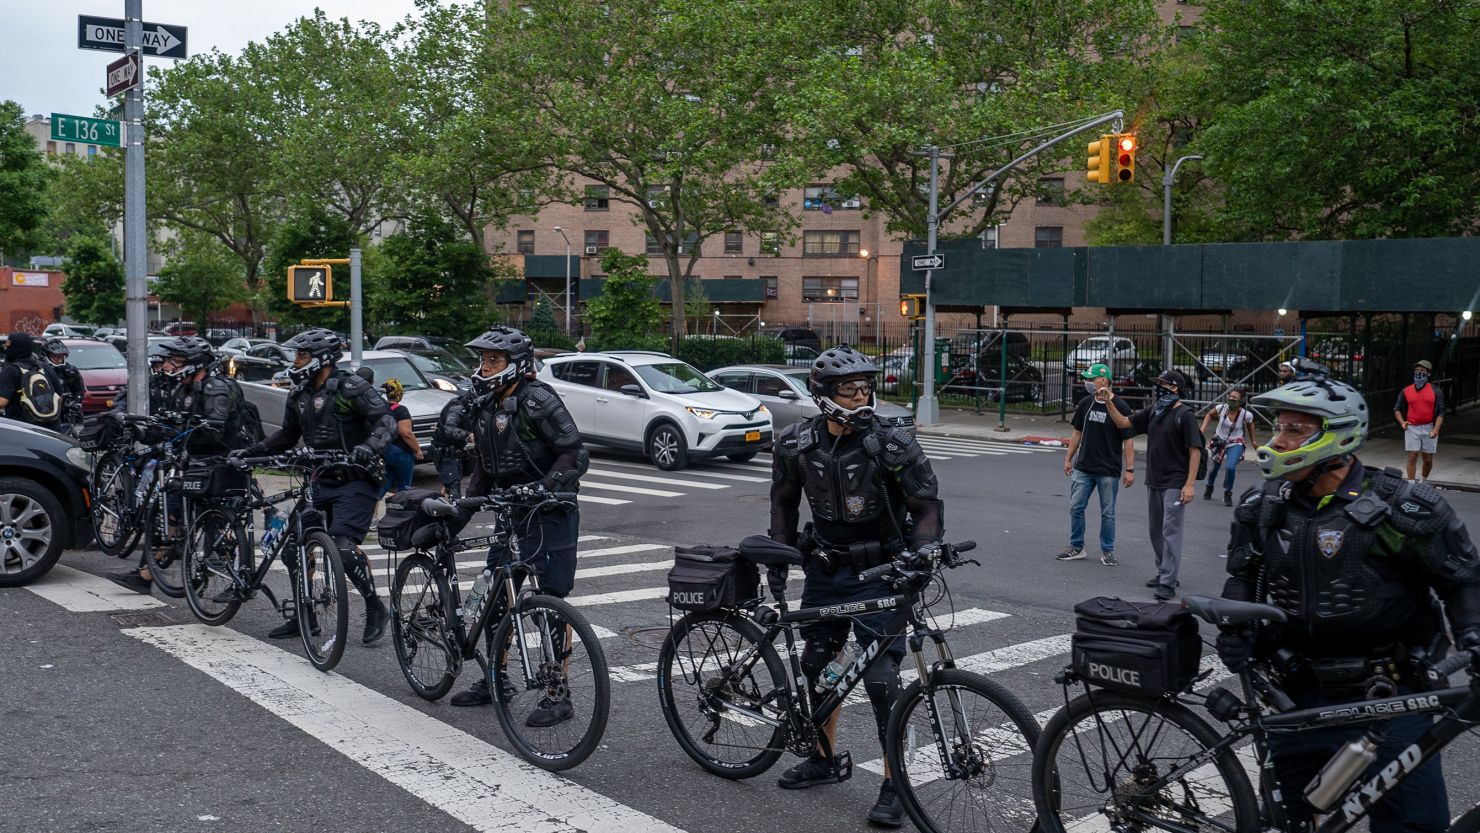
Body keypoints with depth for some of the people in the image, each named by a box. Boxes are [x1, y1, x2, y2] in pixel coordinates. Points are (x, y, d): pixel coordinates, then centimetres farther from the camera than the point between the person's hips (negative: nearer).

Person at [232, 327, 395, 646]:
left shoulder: (351, 388, -13)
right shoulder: (300, 394, 9)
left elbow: (387, 421, -21)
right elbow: (288, 436, 21)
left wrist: (369, 447, -40)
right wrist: (252, 450, 8)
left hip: (355, 482, -8)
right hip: (321, 481, 8)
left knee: (343, 547, -21)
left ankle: (375, 608, -1)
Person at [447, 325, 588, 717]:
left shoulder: (538, 401, -16)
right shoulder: (483, 406, 9)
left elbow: (576, 454, -19)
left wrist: (545, 487, -31)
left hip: (549, 515, -8)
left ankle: (559, 696, 3)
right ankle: (495, 680, 29)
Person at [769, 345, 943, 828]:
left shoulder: (891, 445, -18)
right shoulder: (796, 444, -7)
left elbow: (927, 504, -12)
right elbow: (784, 500, 10)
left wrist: (918, 559, -24)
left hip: (879, 574, -4)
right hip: (825, 570, 5)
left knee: (881, 676, -8)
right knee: (818, 663, 15)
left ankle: (894, 784, 5)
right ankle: (824, 759, 35)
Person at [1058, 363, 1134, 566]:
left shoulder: (1120, 407, -11)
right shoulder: (1085, 404, 4)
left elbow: (1128, 441, -10)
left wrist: (1130, 469, -13)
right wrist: (1068, 458, 12)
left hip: (1109, 471, -5)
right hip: (1083, 467, 5)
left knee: (1107, 513, 5)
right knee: (1076, 507, 6)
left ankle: (1107, 551, 17)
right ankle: (1076, 547, 18)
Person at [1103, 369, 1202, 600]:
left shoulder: (1184, 415, -12)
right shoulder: (1153, 411, 8)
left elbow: (1195, 450, -14)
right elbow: (1124, 422, 15)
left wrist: (1190, 484, -19)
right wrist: (1109, 403, 0)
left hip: (1175, 484, -8)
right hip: (1153, 481, 8)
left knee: (1171, 531, -9)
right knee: (1156, 531, 15)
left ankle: (1168, 583, -9)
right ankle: (1164, 573, 27)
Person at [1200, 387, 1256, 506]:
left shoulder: (1246, 415, -22)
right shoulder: (1221, 408, -20)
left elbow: (1250, 425, 0)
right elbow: (1209, 415, 1)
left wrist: (1253, 441, 12)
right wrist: (1202, 429, -9)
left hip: (1236, 443, -2)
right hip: (1219, 441, 2)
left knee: (1230, 467, -22)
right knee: (1213, 467, 17)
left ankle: (1228, 494, 2)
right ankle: (1209, 487, 49)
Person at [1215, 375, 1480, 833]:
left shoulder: (1400, 508, -14)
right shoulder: (1263, 507, 1)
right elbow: (1244, 573, 16)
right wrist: (1235, 627, -1)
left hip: (1389, 698, -4)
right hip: (1304, 695, 4)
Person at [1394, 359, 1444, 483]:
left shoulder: (1435, 391, 3)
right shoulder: (1406, 391, 7)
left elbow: (1440, 412, -1)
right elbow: (1397, 409, 13)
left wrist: (1436, 429, -14)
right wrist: (1402, 422, -6)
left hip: (1429, 429, 0)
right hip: (1412, 428, 0)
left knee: (1428, 459, 7)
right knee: (1412, 457, -5)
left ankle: (1423, 481, 29)